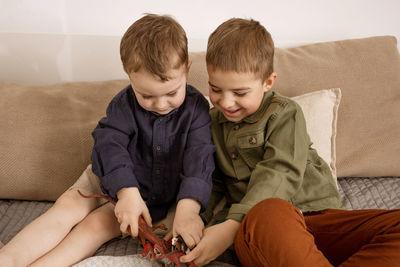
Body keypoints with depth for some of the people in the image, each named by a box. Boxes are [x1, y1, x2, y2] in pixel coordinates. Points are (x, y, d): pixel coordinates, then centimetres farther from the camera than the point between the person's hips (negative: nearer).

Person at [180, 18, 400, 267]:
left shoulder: (284, 113, 1)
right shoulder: (212, 122, 17)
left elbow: (278, 176, -13)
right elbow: (211, 183, 17)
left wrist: (232, 226, -25)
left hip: (315, 214, 0)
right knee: (268, 214, -40)